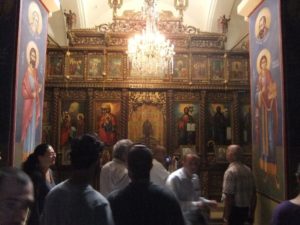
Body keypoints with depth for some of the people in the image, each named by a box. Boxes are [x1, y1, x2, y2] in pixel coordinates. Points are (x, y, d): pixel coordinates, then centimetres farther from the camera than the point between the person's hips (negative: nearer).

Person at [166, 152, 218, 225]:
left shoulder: (195, 177, 7)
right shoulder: (174, 178, -19)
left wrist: (208, 202, 5)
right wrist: (195, 205, -26)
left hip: (197, 216, 8)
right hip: (184, 219, -7)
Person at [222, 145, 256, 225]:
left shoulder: (230, 171, -17)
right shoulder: (248, 170, 4)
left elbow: (228, 196, -20)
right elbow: (253, 193, 9)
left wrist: (226, 217, -14)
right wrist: (251, 213, 18)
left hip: (235, 209, -7)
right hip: (246, 209, 7)